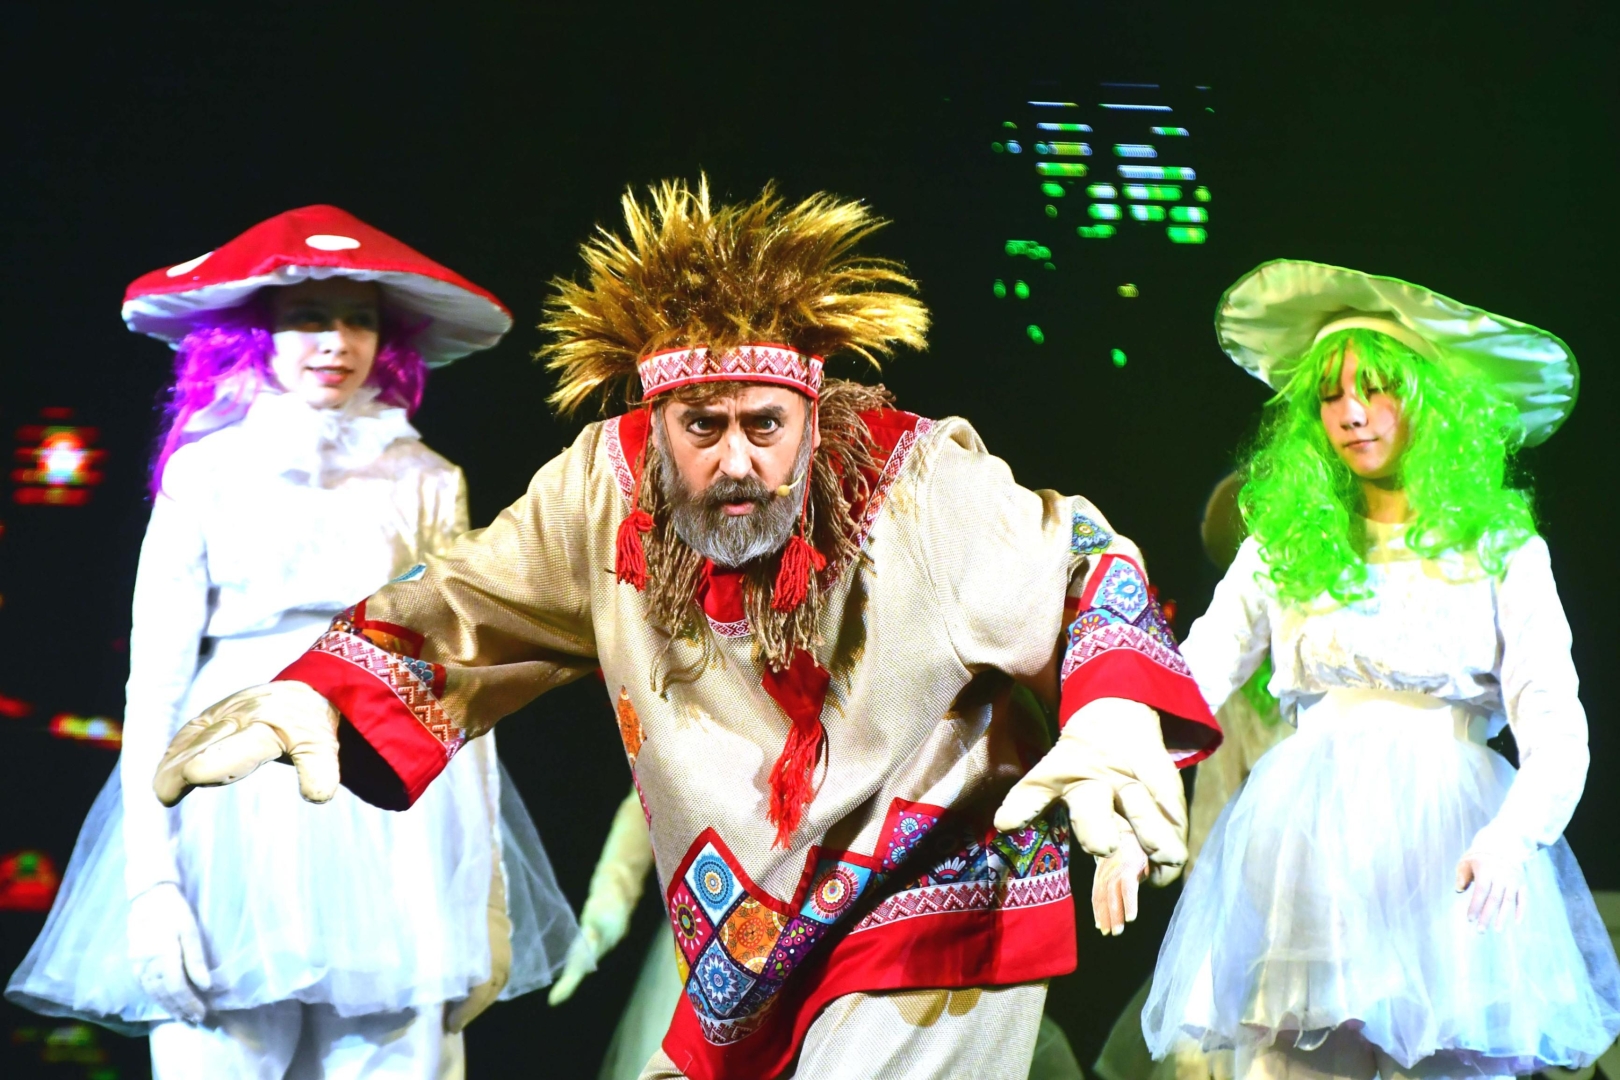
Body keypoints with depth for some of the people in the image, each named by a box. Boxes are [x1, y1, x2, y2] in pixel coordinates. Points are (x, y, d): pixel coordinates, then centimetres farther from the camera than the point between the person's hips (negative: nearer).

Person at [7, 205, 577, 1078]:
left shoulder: (424, 482, 8)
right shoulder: (205, 475, 3)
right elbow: (153, 680, 1)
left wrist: (486, 892, 4)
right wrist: (149, 883, -7)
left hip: (396, 831, 1)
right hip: (240, 823, -1)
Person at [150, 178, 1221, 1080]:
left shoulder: (922, 488, -17)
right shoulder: (604, 494, -9)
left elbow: (1090, 566, -3)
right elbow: (460, 606, 5)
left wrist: (1117, 720, -21)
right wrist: (309, 697, -9)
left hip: (942, 944, -4)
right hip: (741, 951, 4)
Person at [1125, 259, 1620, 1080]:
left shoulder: (1502, 550, 7)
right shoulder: (1282, 548, 14)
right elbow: (1191, 681, 4)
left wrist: (1512, 837, -22)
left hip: (1451, 849, -1)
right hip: (1305, 845, 2)